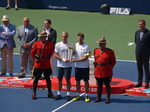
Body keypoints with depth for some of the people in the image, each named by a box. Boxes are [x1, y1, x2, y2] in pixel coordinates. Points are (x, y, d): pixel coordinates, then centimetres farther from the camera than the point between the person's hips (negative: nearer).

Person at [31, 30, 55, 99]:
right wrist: (35, 58, 1)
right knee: (36, 78, 4)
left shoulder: (50, 44, -2)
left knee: (48, 78, 10)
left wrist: (47, 58, 5)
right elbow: (32, 52, 6)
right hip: (38, 64, -1)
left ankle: (49, 93, 20)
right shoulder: (36, 44, -4)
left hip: (47, 65, 1)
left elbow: (51, 52, 12)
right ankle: (34, 93, 13)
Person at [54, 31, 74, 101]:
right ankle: (59, 94, 17)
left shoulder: (71, 45, 1)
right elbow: (55, 55, -1)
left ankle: (68, 95, 9)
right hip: (60, 65, 1)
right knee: (59, 79, 8)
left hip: (68, 65, -1)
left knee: (68, 79, 2)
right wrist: (63, 59, -14)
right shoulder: (58, 45, 2)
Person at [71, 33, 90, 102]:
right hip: (77, 66, 4)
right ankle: (77, 95, 19)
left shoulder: (86, 47, -11)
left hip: (85, 67, -4)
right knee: (77, 81, 9)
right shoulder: (75, 45, 4)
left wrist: (76, 60, -17)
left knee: (86, 81, 3)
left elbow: (85, 57, -15)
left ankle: (86, 96, 11)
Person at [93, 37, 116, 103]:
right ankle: (99, 97, 22)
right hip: (98, 71, 4)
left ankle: (108, 98, 8)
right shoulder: (96, 51, 8)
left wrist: (109, 68, 1)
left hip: (106, 72, -4)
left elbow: (113, 62, 1)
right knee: (99, 85, 13)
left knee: (107, 85, 3)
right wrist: (96, 67, 13)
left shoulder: (110, 52, -6)